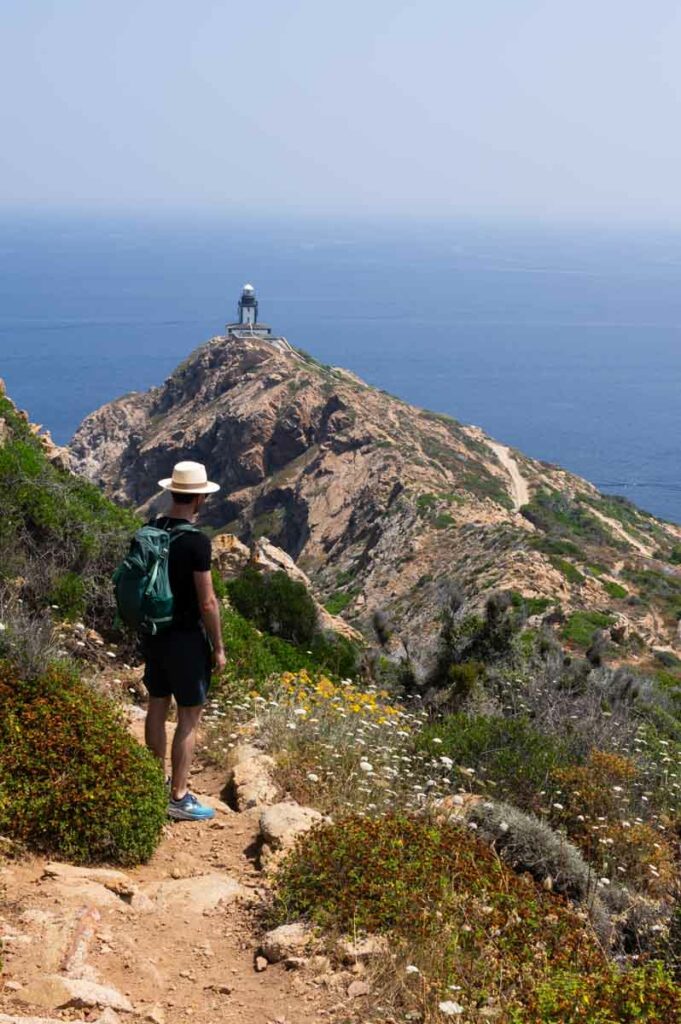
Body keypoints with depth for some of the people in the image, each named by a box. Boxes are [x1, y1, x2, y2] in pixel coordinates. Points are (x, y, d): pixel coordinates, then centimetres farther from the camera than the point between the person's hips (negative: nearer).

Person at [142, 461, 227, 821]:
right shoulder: (196, 541, -21)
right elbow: (207, 603, -19)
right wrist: (218, 647, -8)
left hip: (153, 633, 7)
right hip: (186, 638, -7)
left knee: (157, 707, 17)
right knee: (189, 718, 2)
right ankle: (178, 798, 7)